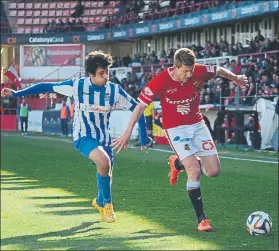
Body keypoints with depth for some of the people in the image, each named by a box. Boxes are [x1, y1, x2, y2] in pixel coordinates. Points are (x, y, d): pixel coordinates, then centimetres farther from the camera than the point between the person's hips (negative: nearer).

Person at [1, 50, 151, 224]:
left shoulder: (114, 90, -12)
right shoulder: (77, 86, -16)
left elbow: (137, 109, -2)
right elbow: (47, 87, -7)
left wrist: (144, 136, -5)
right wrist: (17, 93, -8)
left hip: (104, 138, 4)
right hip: (83, 137, -4)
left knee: (106, 172, 9)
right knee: (104, 162, -30)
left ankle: (100, 202, 45)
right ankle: (107, 204, -10)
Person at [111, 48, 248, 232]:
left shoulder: (200, 72, -14)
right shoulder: (161, 81, -22)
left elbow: (219, 70, 9)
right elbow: (141, 106, -16)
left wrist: (235, 78, 26)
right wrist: (127, 133, -17)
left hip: (198, 125, 4)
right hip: (176, 129, -4)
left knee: (214, 171, 1)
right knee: (195, 171, -20)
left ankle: (178, 162, 30)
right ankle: (201, 219, -9)